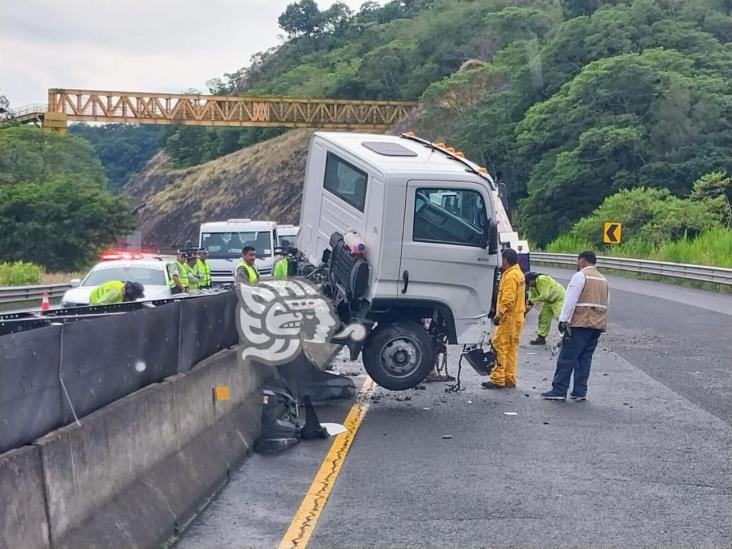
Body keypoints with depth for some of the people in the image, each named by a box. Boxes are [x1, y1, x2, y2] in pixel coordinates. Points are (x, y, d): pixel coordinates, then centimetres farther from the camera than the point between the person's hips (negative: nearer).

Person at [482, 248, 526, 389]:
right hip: (517, 317, 10)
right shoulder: (519, 273, 17)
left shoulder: (510, 276, -15)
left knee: (500, 346, -9)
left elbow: (507, 299, -23)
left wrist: (499, 314, -20)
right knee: (511, 349, 12)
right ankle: (509, 379, 15)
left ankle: (498, 379, -11)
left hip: (509, 318, -10)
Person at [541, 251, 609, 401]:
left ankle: (559, 390, -5)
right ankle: (580, 392, 9)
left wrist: (564, 320, -11)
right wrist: (599, 323, 17)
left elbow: (570, 300, -12)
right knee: (585, 358, 10)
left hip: (580, 323, -7)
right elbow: (604, 304, 17)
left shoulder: (580, 276, -6)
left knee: (567, 358, -4)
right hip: (598, 325, 8)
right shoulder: (603, 280, 19)